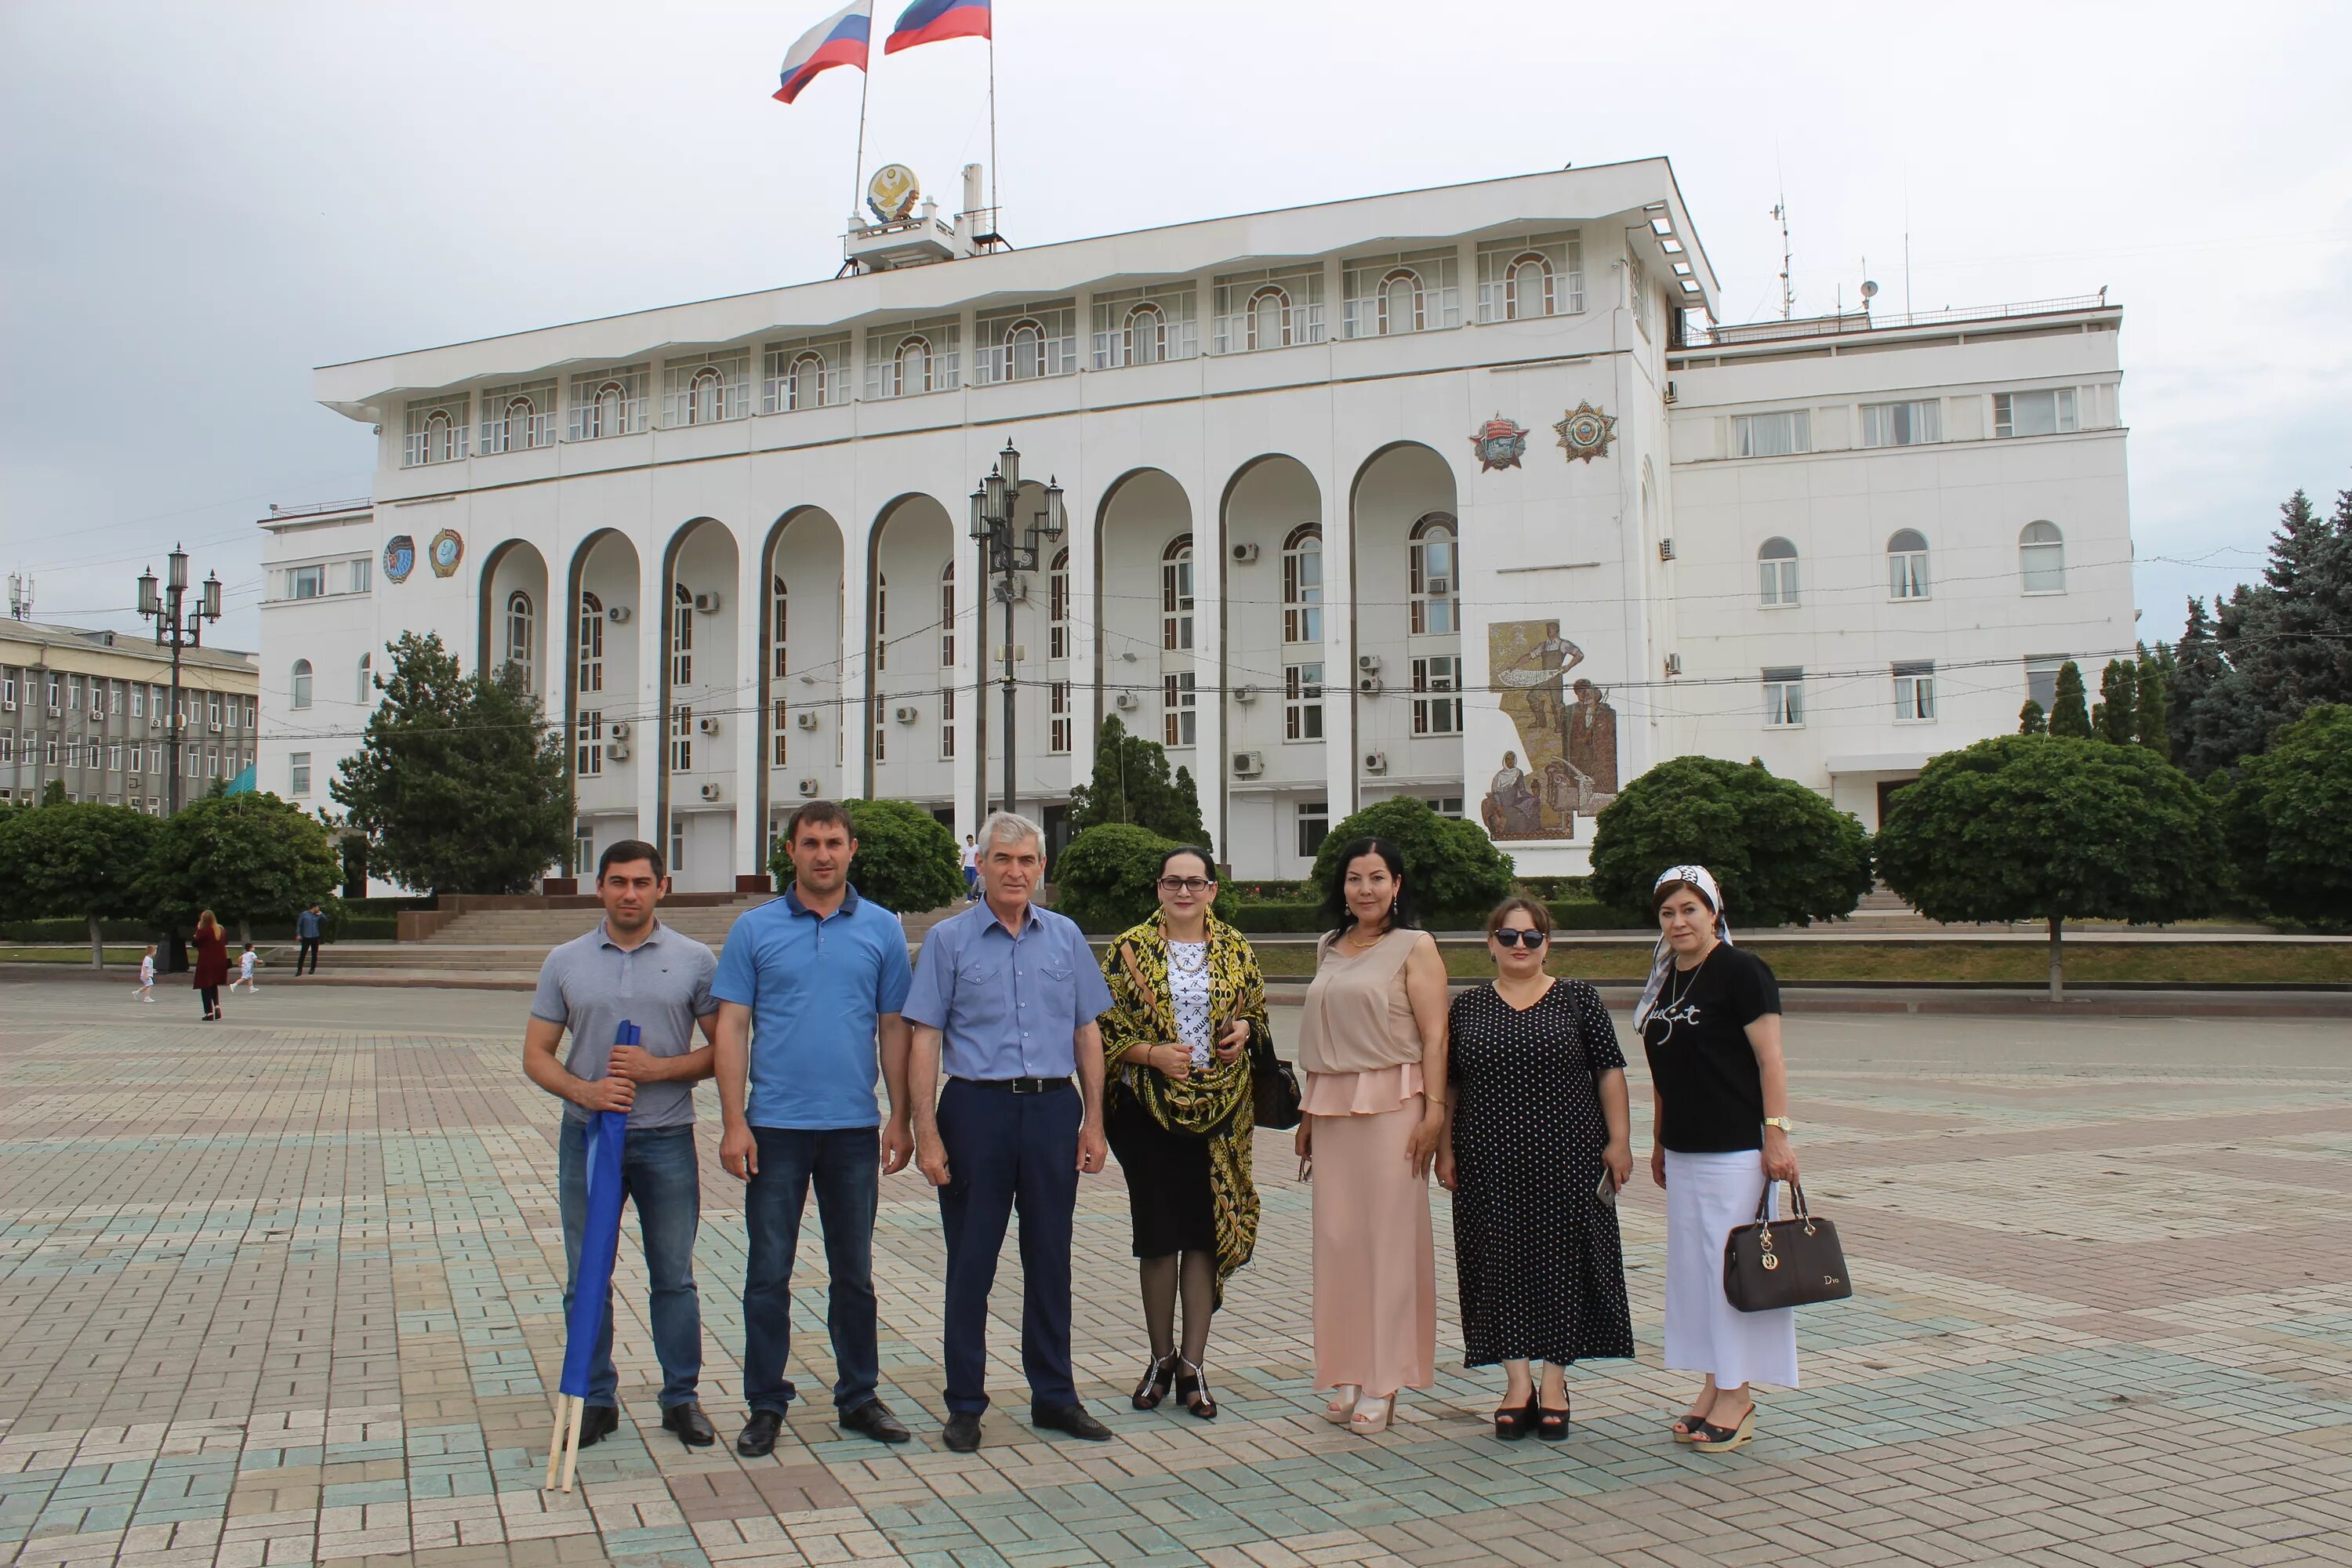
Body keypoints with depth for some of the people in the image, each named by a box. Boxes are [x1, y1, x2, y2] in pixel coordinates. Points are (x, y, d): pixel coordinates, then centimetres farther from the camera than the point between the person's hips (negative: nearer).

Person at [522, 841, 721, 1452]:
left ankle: (681, 1396, 21)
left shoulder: (694, 960, 0)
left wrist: (657, 1068, -15)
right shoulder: (566, 963, 4)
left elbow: (722, 1049, 1)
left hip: (666, 1141, -1)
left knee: (674, 1277, 8)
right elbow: (536, 1055, 4)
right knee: (585, 1279, 9)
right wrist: (584, 1090, -15)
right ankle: (595, 1400, 22)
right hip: (587, 1137, 2)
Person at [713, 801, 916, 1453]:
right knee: (769, 1272, 5)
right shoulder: (755, 929, 1)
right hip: (775, 1127, -1)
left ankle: (859, 1397, 24)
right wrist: (734, 1123, -8)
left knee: (854, 1272, 11)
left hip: (854, 1128, 1)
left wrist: (901, 1119, 2)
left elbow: (893, 1027, 6)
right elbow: (732, 1028, -1)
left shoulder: (882, 929, 4)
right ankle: (765, 1404, 18)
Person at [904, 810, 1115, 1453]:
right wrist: (925, 1132, -9)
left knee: (1050, 1256, 10)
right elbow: (925, 1039, -3)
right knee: (971, 1260, 5)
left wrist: (1093, 1121, 6)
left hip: (1054, 1109, 2)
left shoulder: (1065, 936, 7)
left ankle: (1054, 1395, 23)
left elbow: (1087, 1032, 10)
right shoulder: (948, 939, 0)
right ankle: (965, 1403, 18)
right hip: (977, 1109, -2)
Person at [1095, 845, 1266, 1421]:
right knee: (1159, 1235, 4)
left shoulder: (1236, 950, 6)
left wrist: (1245, 1029, -5)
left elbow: (1258, 1012, 17)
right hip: (1147, 1108, -1)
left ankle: (1193, 1366, 13)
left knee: (1207, 1233, 2)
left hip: (1217, 1110, 1)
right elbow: (1102, 1029, -1)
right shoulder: (1130, 950, 0)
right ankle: (1161, 1358, 22)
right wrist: (1152, 1053, -15)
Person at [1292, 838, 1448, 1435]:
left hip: (1392, 1103, -5)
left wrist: (1434, 1111, -14)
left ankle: (1384, 1382, 8)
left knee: (1390, 1237, 0)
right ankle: (1348, 1373, 18)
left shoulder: (1415, 947, -1)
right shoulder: (1329, 948, 15)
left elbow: (1434, 1036, -7)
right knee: (1337, 1237, 6)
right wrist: (1307, 1114, 14)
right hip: (1332, 1106, 5)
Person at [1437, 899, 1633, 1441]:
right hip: (1490, 1160, 1)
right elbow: (1448, 1085, 10)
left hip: (1567, 1157, -1)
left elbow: (1609, 1071, 2)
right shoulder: (1467, 1007, 7)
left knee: (1562, 1263, 3)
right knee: (1502, 1265, 3)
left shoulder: (1578, 999, 3)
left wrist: (1619, 1139, -3)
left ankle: (1554, 1383, 16)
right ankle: (1517, 1383, 14)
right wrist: (1444, 1148, 5)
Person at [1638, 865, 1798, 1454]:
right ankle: (1715, 1386, 20)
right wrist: (1659, 1143, 20)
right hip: (1684, 1151, 8)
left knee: (1731, 1267, -3)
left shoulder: (1740, 971, -10)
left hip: (1736, 1149, -8)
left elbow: (1770, 1060, -13)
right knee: (1692, 1266, 10)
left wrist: (1776, 1134, -19)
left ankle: (1737, 1396, 7)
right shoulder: (1665, 980, 12)